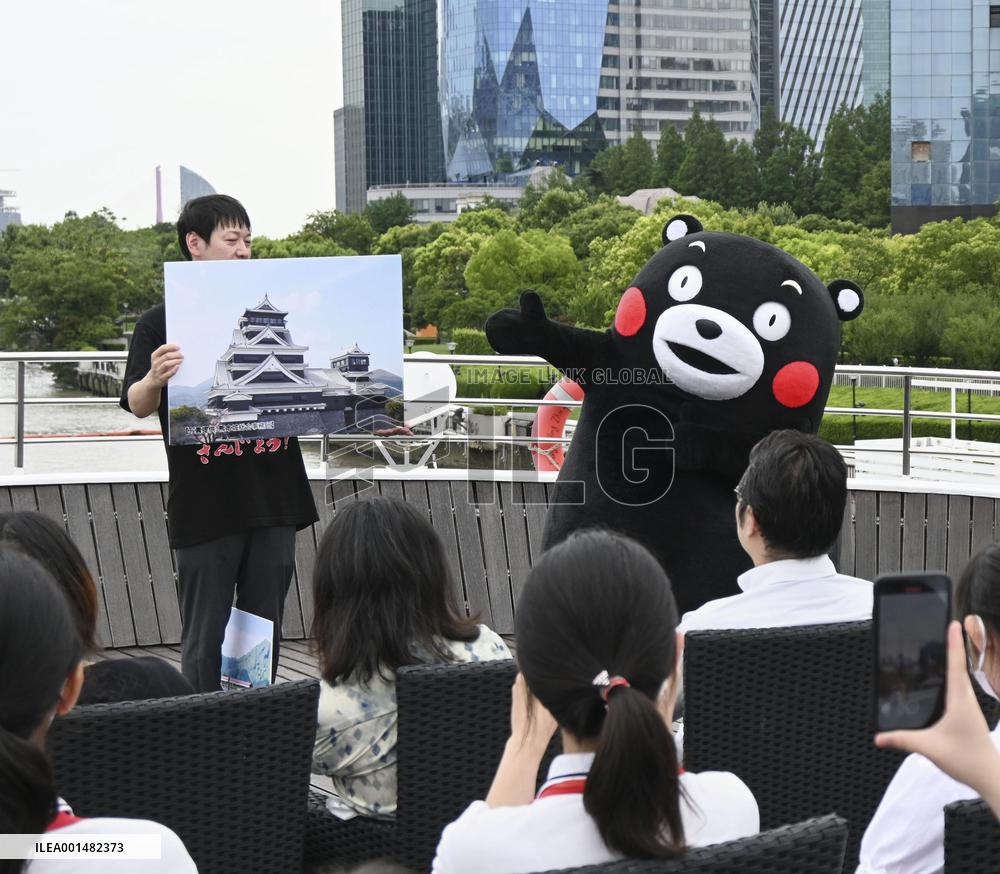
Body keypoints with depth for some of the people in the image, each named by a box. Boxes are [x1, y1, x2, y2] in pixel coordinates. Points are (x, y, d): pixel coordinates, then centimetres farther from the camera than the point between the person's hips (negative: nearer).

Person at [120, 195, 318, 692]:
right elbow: (137, 406, -8)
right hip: (204, 506, -4)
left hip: (273, 500, 4)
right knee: (205, 641, 0)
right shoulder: (161, 323, 0)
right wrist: (154, 379, -31)